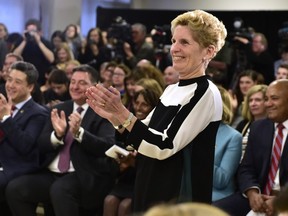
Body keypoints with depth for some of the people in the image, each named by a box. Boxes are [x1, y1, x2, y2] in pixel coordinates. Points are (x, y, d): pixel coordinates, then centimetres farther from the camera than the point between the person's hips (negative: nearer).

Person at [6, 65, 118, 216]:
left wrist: (79, 132, -28)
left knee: (59, 190, -36)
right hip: (51, 174, 6)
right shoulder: (60, 109, 15)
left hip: (85, 176, -6)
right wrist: (57, 134, -13)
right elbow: (41, 145, 9)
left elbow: (109, 146, -15)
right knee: (14, 188, -15)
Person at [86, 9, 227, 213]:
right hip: (153, 190, 8)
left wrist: (122, 113, -21)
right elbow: (143, 135, 12)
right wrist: (113, 116, -3)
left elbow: (165, 147, -20)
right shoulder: (172, 90, 10)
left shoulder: (205, 93, -15)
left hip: (178, 197, -8)